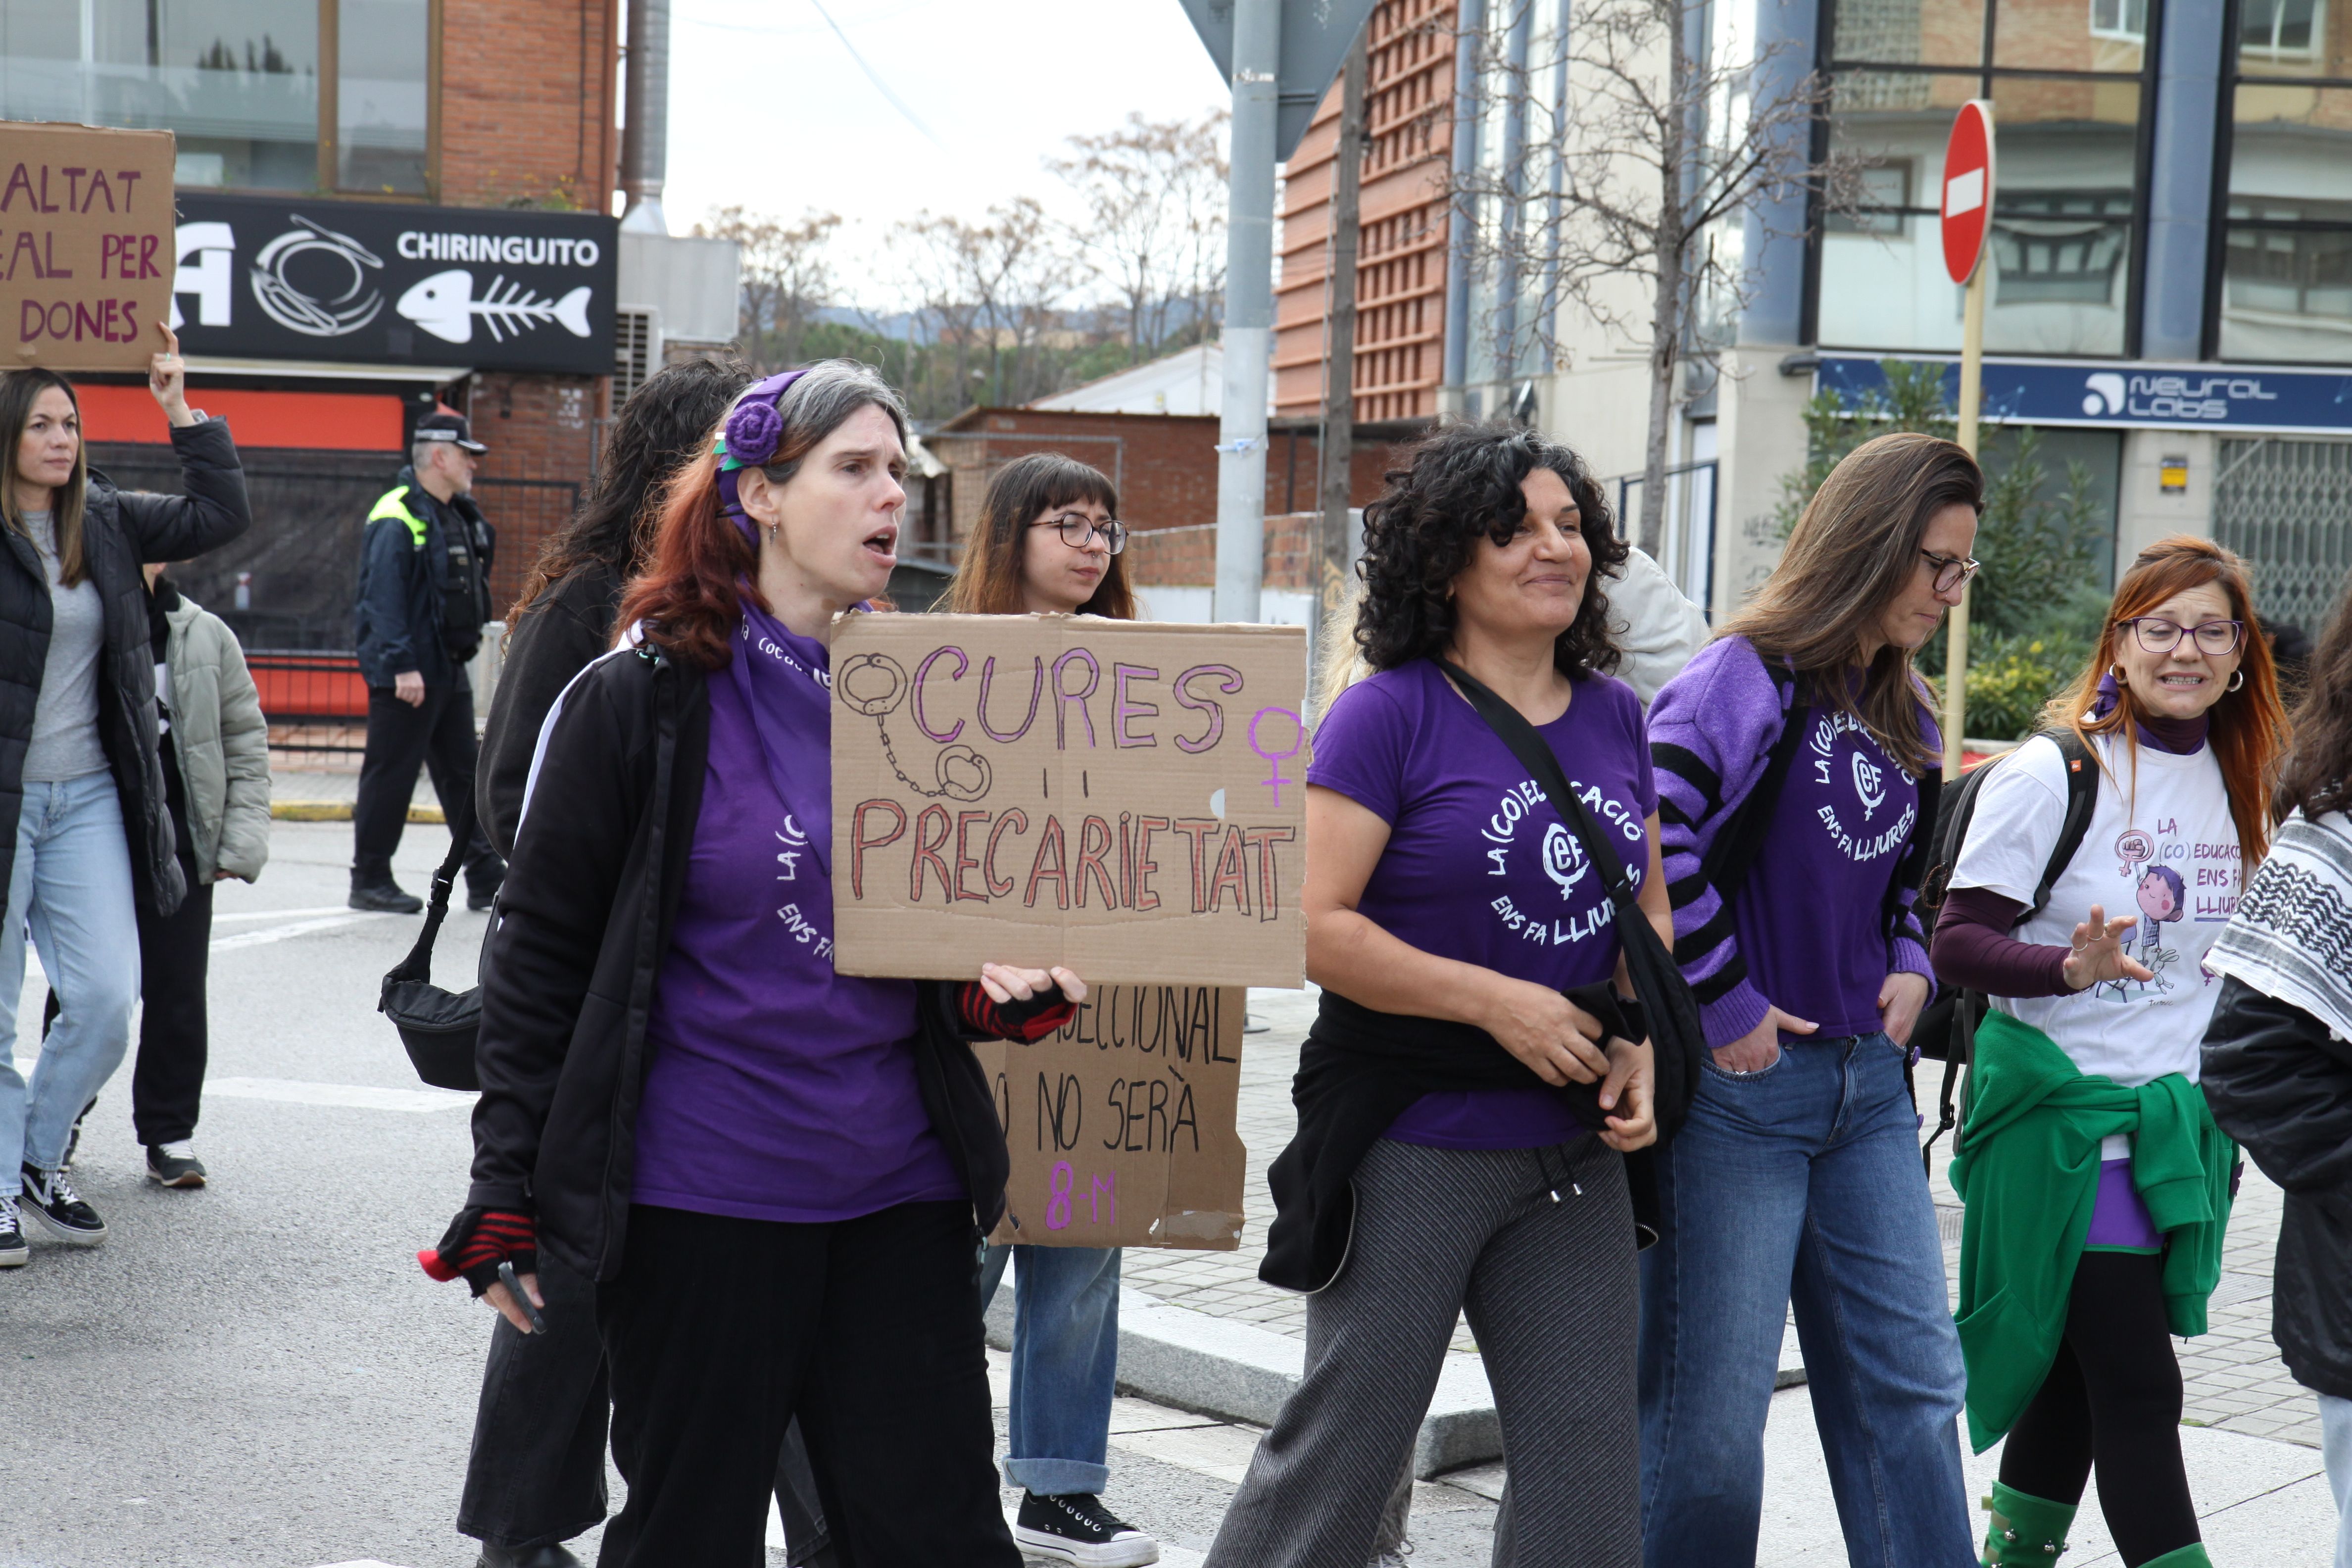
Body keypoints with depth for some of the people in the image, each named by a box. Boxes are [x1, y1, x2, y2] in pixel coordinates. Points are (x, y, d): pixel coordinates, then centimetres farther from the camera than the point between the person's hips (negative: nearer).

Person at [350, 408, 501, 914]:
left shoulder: (459, 517, 14)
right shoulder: (396, 519, -15)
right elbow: (383, 599, -20)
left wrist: (468, 640, 16)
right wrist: (402, 665, -24)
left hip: (449, 672, 9)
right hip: (406, 676, -9)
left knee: (463, 776, 11)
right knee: (390, 777, -1)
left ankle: (486, 880, 15)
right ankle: (370, 881, 8)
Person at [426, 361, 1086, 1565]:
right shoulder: (639, 700, -5)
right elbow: (539, 956, -3)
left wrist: (1007, 987, -4)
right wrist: (505, 1197, -6)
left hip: (899, 1194, 4)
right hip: (695, 1200, -4)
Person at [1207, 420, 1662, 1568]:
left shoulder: (1615, 716, 8)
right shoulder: (1390, 713, -10)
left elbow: (1650, 909, 19)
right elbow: (1313, 927, -17)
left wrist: (1643, 1049, 1)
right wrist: (1498, 1003, -18)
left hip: (1573, 1158, 6)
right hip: (1414, 1150, -6)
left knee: (1586, 1470, 8)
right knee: (1341, 1450, 3)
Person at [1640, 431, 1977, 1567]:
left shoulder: (1904, 718, 13)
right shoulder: (1746, 681, -12)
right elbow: (1650, 845, -22)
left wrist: (1910, 964, 8)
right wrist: (1724, 1008, -17)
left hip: (1868, 1087, 8)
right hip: (1737, 1087, -8)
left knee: (1910, 1381, 9)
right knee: (1710, 1407, 0)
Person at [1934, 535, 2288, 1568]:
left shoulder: (2233, 783, 10)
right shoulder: (2052, 772, -11)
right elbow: (1959, 942, -14)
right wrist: (2070, 967, -31)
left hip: (2180, 1119, 7)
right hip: (2071, 1119, -6)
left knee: (2080, 1377, 12)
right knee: (2137, 1390, -7)